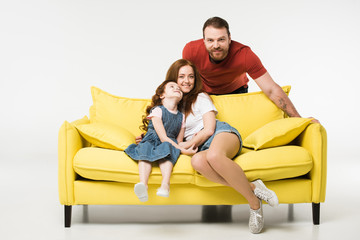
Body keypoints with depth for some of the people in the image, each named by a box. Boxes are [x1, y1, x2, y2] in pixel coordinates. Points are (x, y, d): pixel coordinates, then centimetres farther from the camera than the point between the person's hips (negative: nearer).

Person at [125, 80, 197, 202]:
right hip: (152, 140, -2)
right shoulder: (157, 110, -3)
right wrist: (183, 150, -20)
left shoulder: (181, 116, 14)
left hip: (170, 144, 2)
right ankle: (143, 184, -59)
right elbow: (163, 137, -13)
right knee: (145, 150, -36)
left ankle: (165, 184, -57)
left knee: (167, 149, -33)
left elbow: (179, 141, 13)